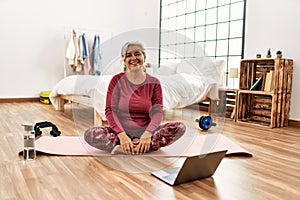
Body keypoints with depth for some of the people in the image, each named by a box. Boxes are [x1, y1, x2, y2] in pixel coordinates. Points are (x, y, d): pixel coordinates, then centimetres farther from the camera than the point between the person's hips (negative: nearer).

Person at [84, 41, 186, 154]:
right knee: (90, 134, -26)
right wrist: (122, 135, -22)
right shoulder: (117, 80, 2)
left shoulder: (154, 82, 4)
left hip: (146, 131, 1)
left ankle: (123, 149, -25)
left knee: (180, 127, -23)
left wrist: (147, 134, -24)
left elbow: (157, 112, -5)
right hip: (122, 131, -1)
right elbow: (110, 111, -6)